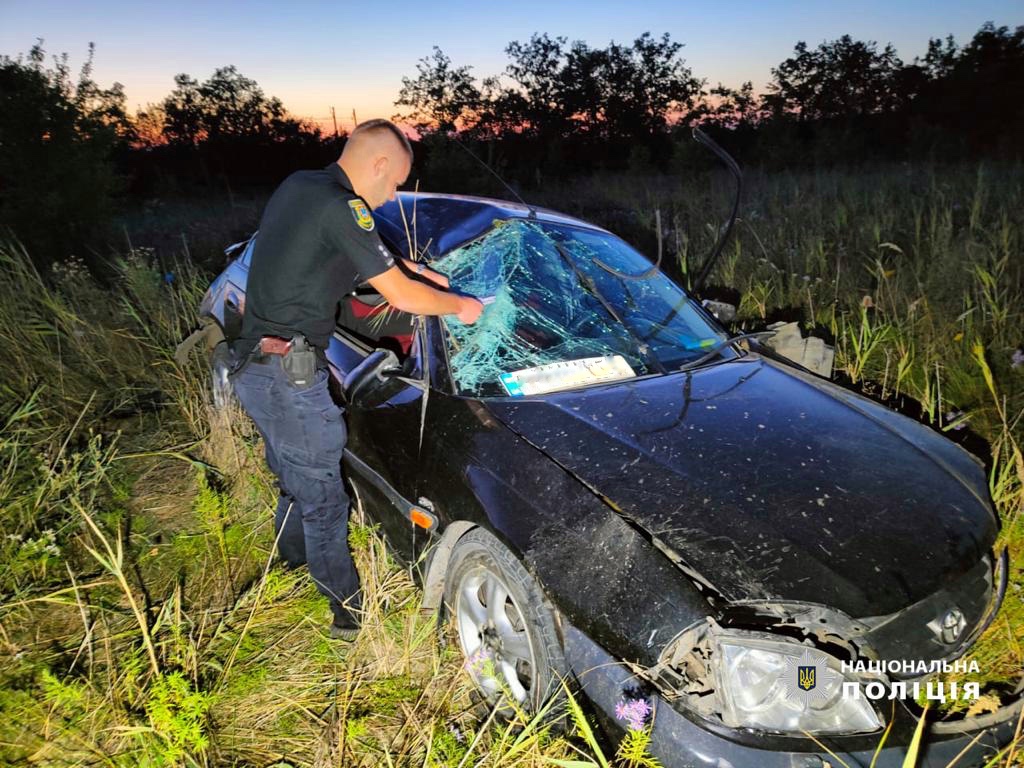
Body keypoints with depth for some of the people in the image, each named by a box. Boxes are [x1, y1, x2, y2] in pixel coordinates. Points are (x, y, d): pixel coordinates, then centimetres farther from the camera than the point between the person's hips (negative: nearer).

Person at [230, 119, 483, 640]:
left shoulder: (296, 186, 11)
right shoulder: (340, 208, -18)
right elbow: (402, 297, -15)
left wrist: (412, 271, 21)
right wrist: (460, 306, 2)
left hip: (253, 365, 10)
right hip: (290, 375, -10)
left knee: (295, 483, 25)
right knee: (323, 497, 2)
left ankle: (292, 568, 44)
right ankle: (348, 610, 16)